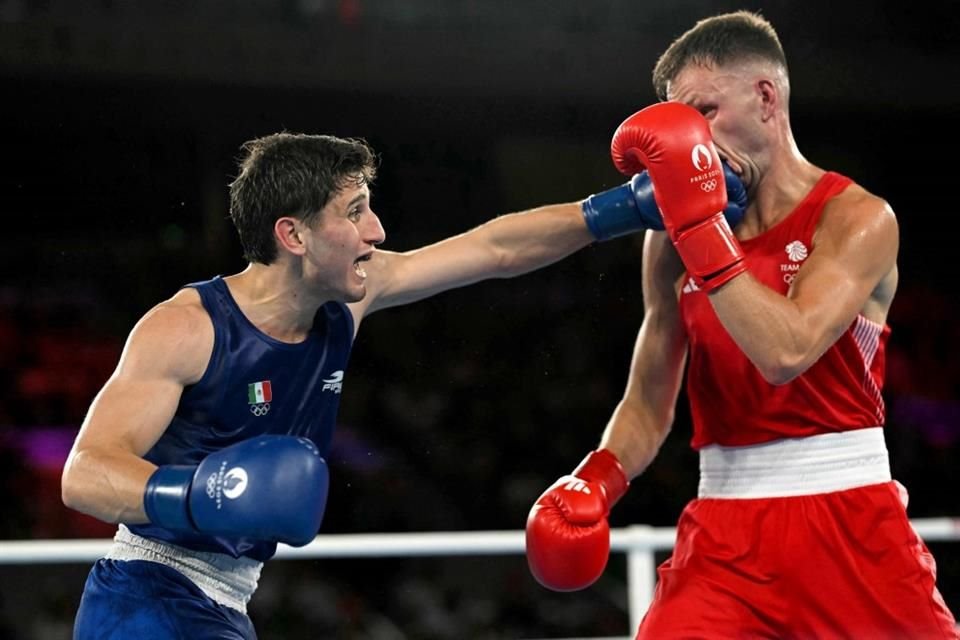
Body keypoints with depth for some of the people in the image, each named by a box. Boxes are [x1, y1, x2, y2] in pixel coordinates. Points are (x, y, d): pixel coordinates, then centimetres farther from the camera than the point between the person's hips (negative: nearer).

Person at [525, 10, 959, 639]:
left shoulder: (856, 217, -6)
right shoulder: (672, 238, 8)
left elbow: (785, 351, -22)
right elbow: (649, 402, 13)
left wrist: (698, 221, -20)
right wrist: (597, 480, -6)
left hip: (848, 522, -3)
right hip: (725, 531, 3)